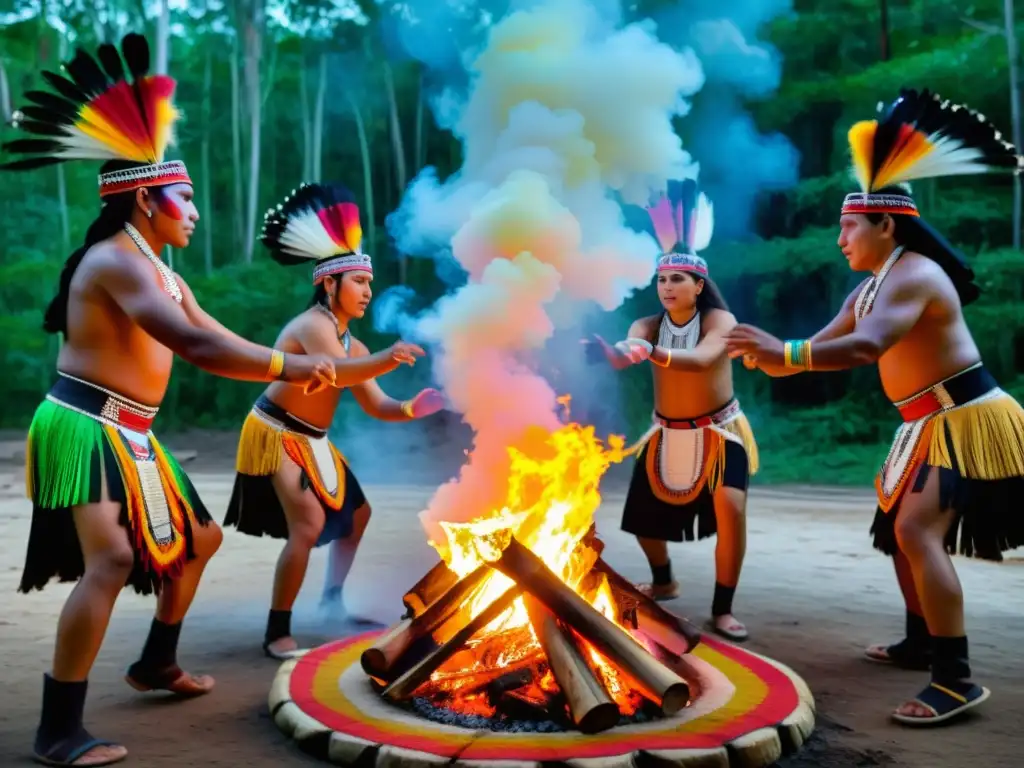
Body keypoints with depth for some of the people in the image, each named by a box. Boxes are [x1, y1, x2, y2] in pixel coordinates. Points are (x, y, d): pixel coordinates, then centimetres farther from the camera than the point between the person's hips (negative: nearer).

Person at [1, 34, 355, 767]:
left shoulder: (164, 276, 14)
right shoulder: (115, 261, -18)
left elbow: (222, 345, 16)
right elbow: (194, 343, -29)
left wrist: (295, 366, 9)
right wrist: (287, 365, -25)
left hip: (131, 435, 10)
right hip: (86, 428, -10)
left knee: (199, 537, 19)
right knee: (110, 561, -23)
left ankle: (156, 663, 34)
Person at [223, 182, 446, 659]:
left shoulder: (351, 343, 8)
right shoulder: (313, 324, -19)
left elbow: (377, 406, 5)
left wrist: (412, 409, -15)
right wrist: (385, 360, -56)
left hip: (312, 441, 10)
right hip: (277, 434, -10)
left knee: (355, 513, 19)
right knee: (309, 525, -23)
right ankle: (277, 632, -13)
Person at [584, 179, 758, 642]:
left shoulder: (720, 321, -18)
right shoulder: (647, 325, -8)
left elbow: (699, 360, -40)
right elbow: (625, 356, -31)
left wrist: (652, 353, -58)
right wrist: (608, 352, -56)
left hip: (719, 431, -4)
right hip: (667, 434, 4)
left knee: (730, 510, -23)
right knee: (643, 514, 10)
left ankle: (722, 610, -7)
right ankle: (663, 582, 40)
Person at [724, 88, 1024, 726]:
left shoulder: (911, 275, -21)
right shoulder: (870, 288, 11)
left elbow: (865, 348, -36)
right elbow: (824, 344, 10)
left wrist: (783, 354, -41)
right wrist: (771, 357, -8)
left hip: (966, 418, -11)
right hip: (932, 423, 11)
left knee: (919, 532, -22)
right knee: (899, 526, 18)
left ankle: (957, 681, -19)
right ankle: (921, 644, 32)